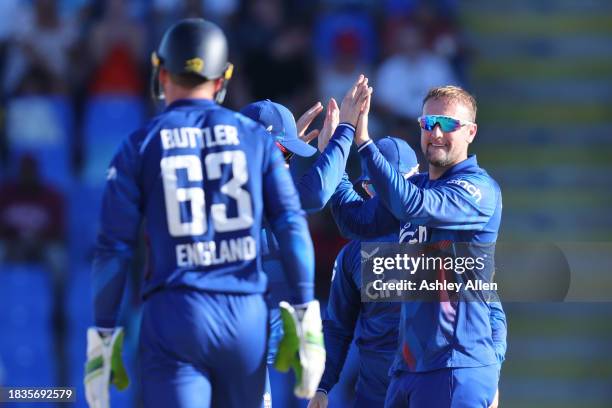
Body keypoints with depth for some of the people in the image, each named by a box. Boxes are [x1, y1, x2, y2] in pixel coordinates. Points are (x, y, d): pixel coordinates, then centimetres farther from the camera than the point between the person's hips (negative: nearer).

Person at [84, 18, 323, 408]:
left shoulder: (140, 147, 3)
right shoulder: (254, 137, 8)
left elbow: (114, 249, -1)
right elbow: (292, 228, 2)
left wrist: (102, 337, 4)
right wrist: (307, 317, 5)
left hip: (175, 317, -2)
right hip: (247, 316, 2)